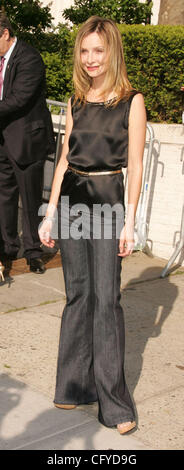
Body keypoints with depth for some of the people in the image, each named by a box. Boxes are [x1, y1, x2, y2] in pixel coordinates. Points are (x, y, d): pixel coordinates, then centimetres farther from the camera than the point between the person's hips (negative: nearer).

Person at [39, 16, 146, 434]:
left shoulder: (131, 101, -3)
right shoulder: (75, 102, 11)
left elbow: (135, 165, -5)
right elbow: (64, 159, 13)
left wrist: (129, 222, -10)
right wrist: (50, 213, 9)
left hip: (108, 199, -4)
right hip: (72, 198, 5)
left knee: (106, 298, -4)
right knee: (78, 294, 10)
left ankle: (114, 402, 6)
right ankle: (75, 385, 22)